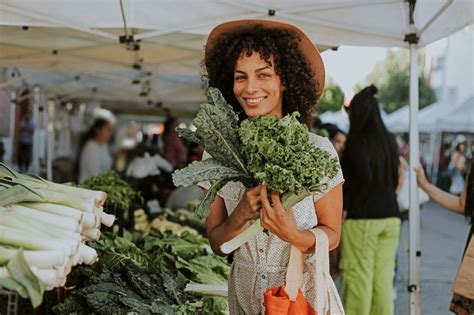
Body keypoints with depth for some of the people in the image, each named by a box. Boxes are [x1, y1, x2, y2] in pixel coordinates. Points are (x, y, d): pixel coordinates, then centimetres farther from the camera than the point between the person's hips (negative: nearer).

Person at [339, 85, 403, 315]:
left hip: (362, 218, -6)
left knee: (358, 277, 1)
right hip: (390, 217, 6)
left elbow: (363, 176, -19)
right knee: (383, 278, 8)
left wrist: (345, 208, -10)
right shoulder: (390, 141, 10)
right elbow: (396, 179, 13)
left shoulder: (358, 139, -8)